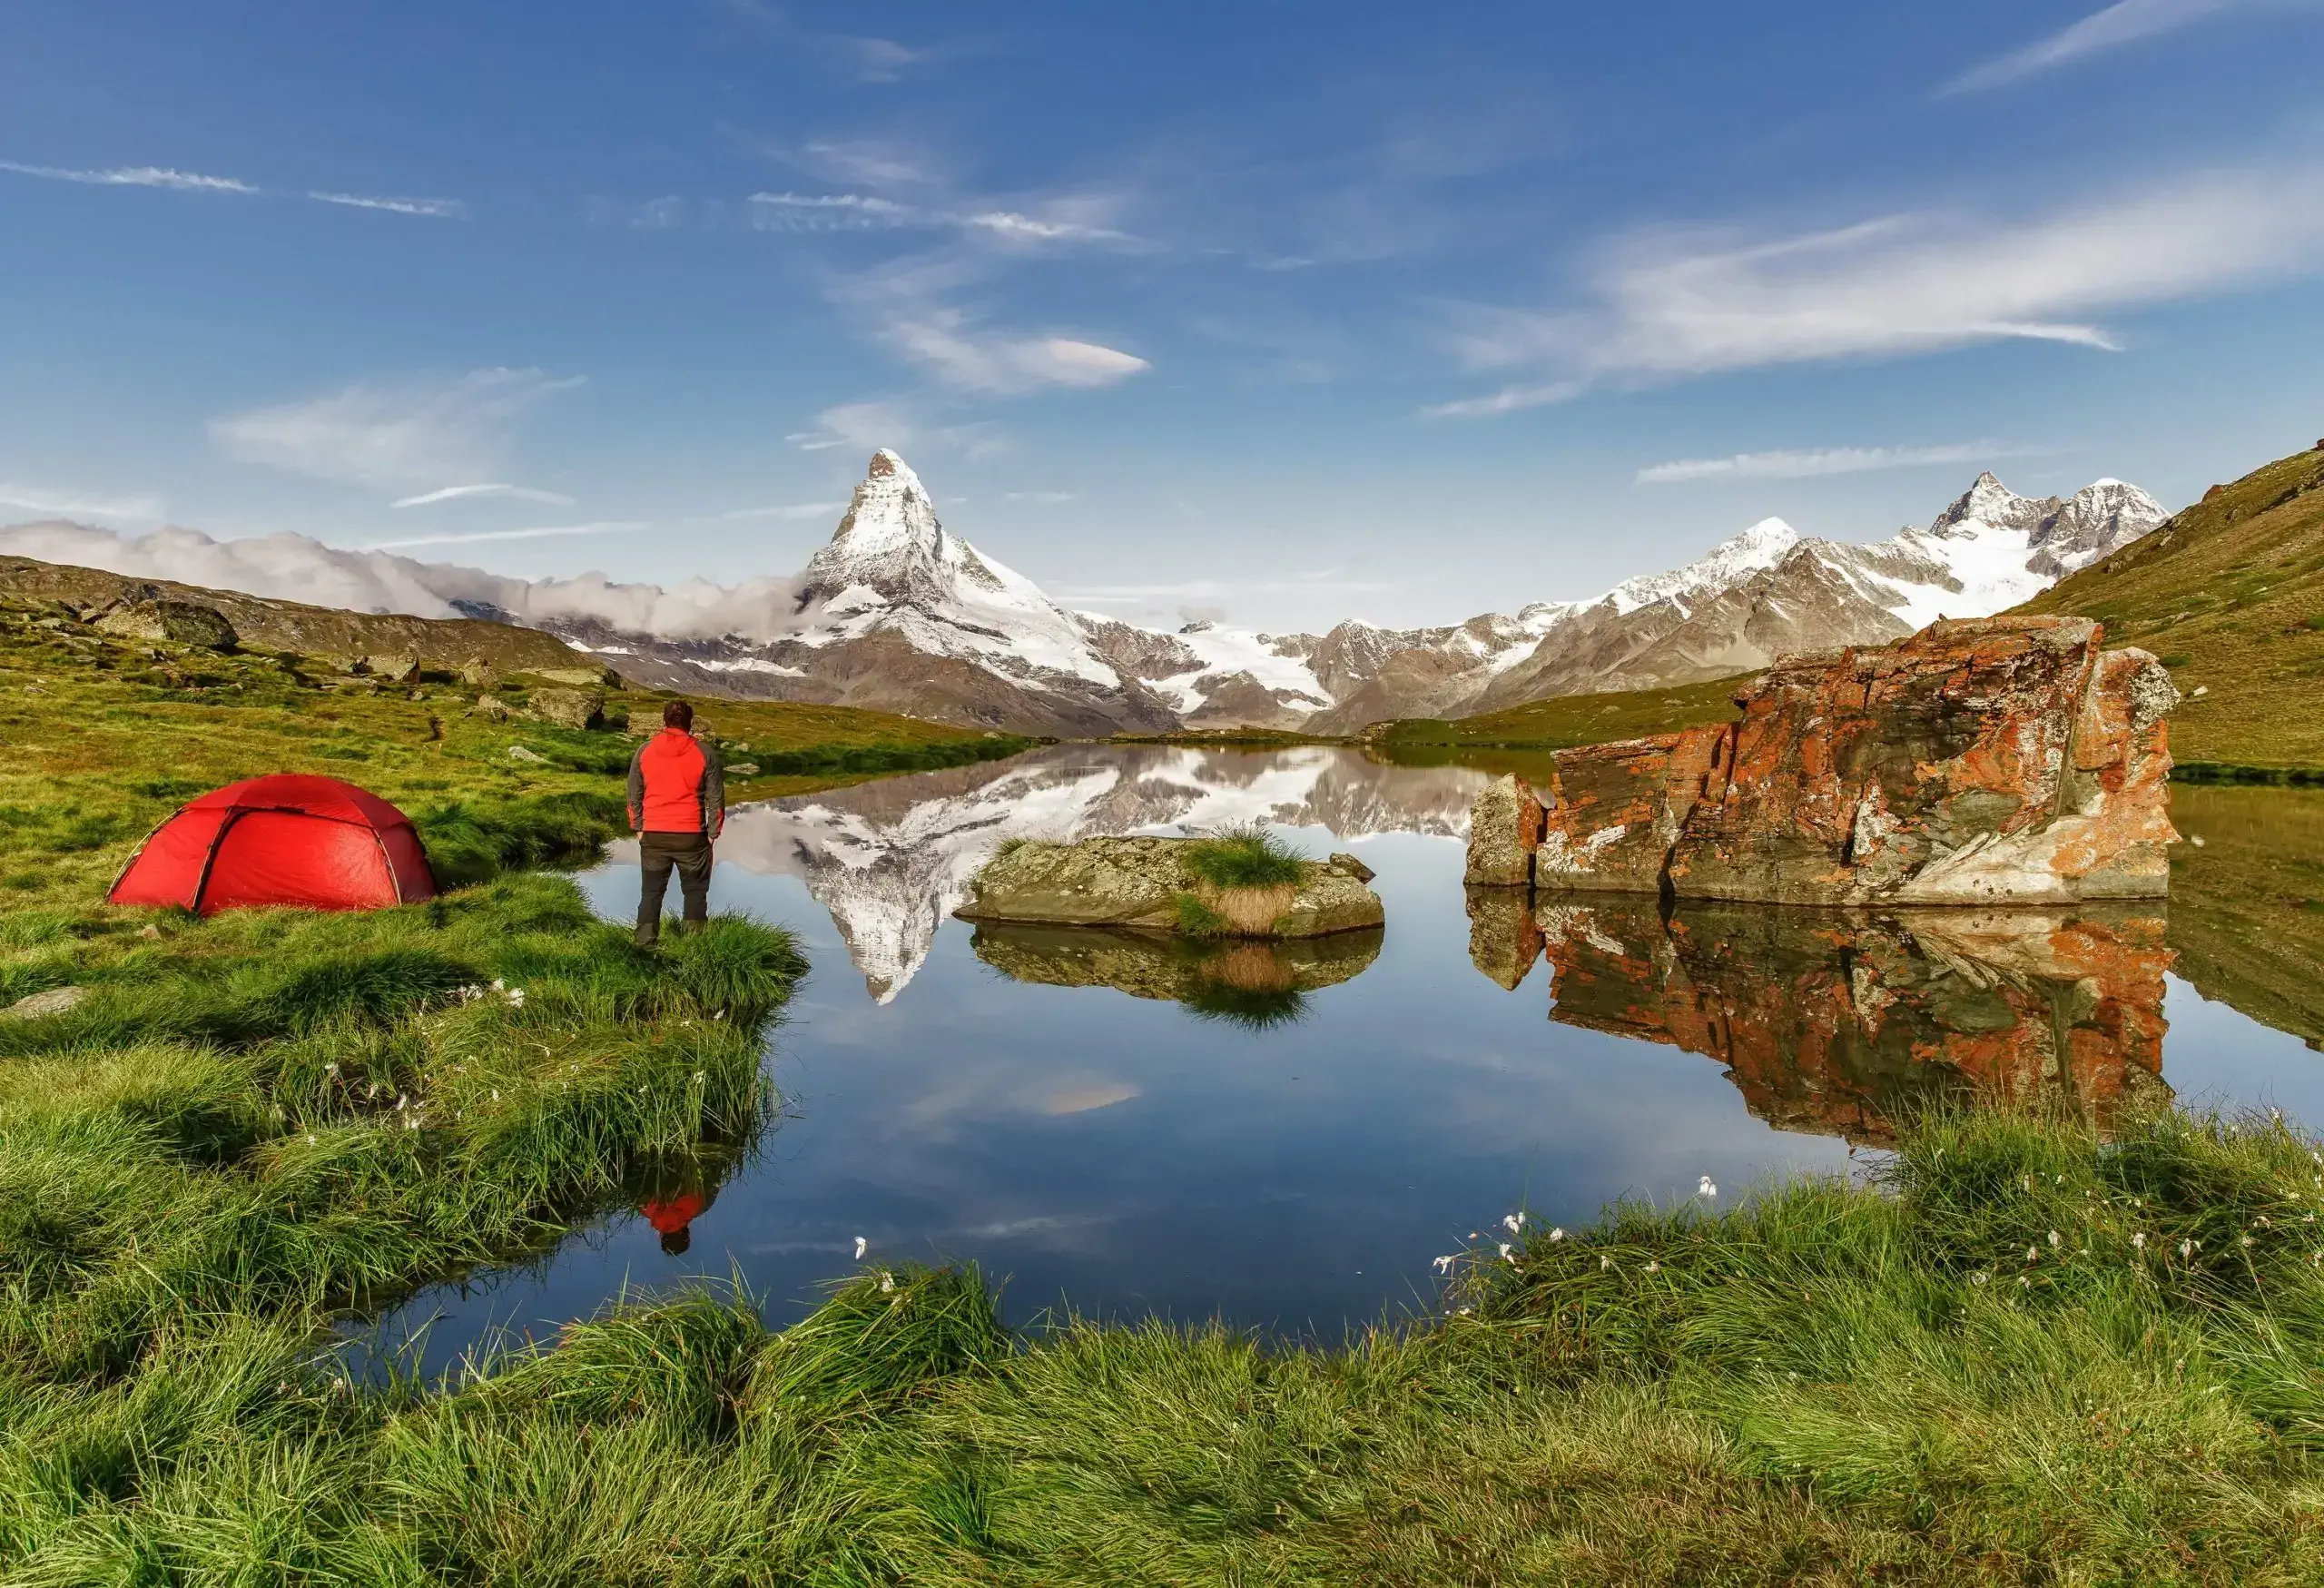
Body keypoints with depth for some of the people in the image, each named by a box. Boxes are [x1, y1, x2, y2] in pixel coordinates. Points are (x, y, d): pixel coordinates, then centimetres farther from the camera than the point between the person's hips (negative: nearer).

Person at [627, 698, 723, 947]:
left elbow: (634, 795, 7)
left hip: (653, 835, 2)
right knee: (695, 891, 10)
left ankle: (645, 944, 9)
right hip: (691, 834, -2)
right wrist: (713, 832, 8)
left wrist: (638, 828, 17)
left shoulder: (644, 751, 2)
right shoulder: (705, 753, -4)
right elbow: (716, 798, -1)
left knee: (651, 891, 11)